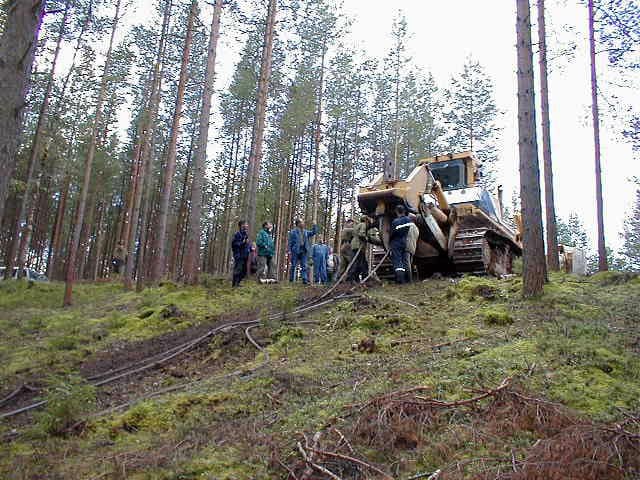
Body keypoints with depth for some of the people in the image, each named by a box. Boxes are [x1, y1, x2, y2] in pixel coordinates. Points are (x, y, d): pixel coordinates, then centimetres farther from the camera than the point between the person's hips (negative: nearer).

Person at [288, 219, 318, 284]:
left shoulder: (305, 232, 14)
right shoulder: (293, 232, -1)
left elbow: (313, 232, 13)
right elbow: (290, 242, -3)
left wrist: (314, 226, 0)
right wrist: (290, 251, -9)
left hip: (304, 251, 5)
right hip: (295, 251, -5)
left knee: (304, 266, 2)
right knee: (293, 266, 2)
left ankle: (304, 279, 3)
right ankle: (291, 279, 8)